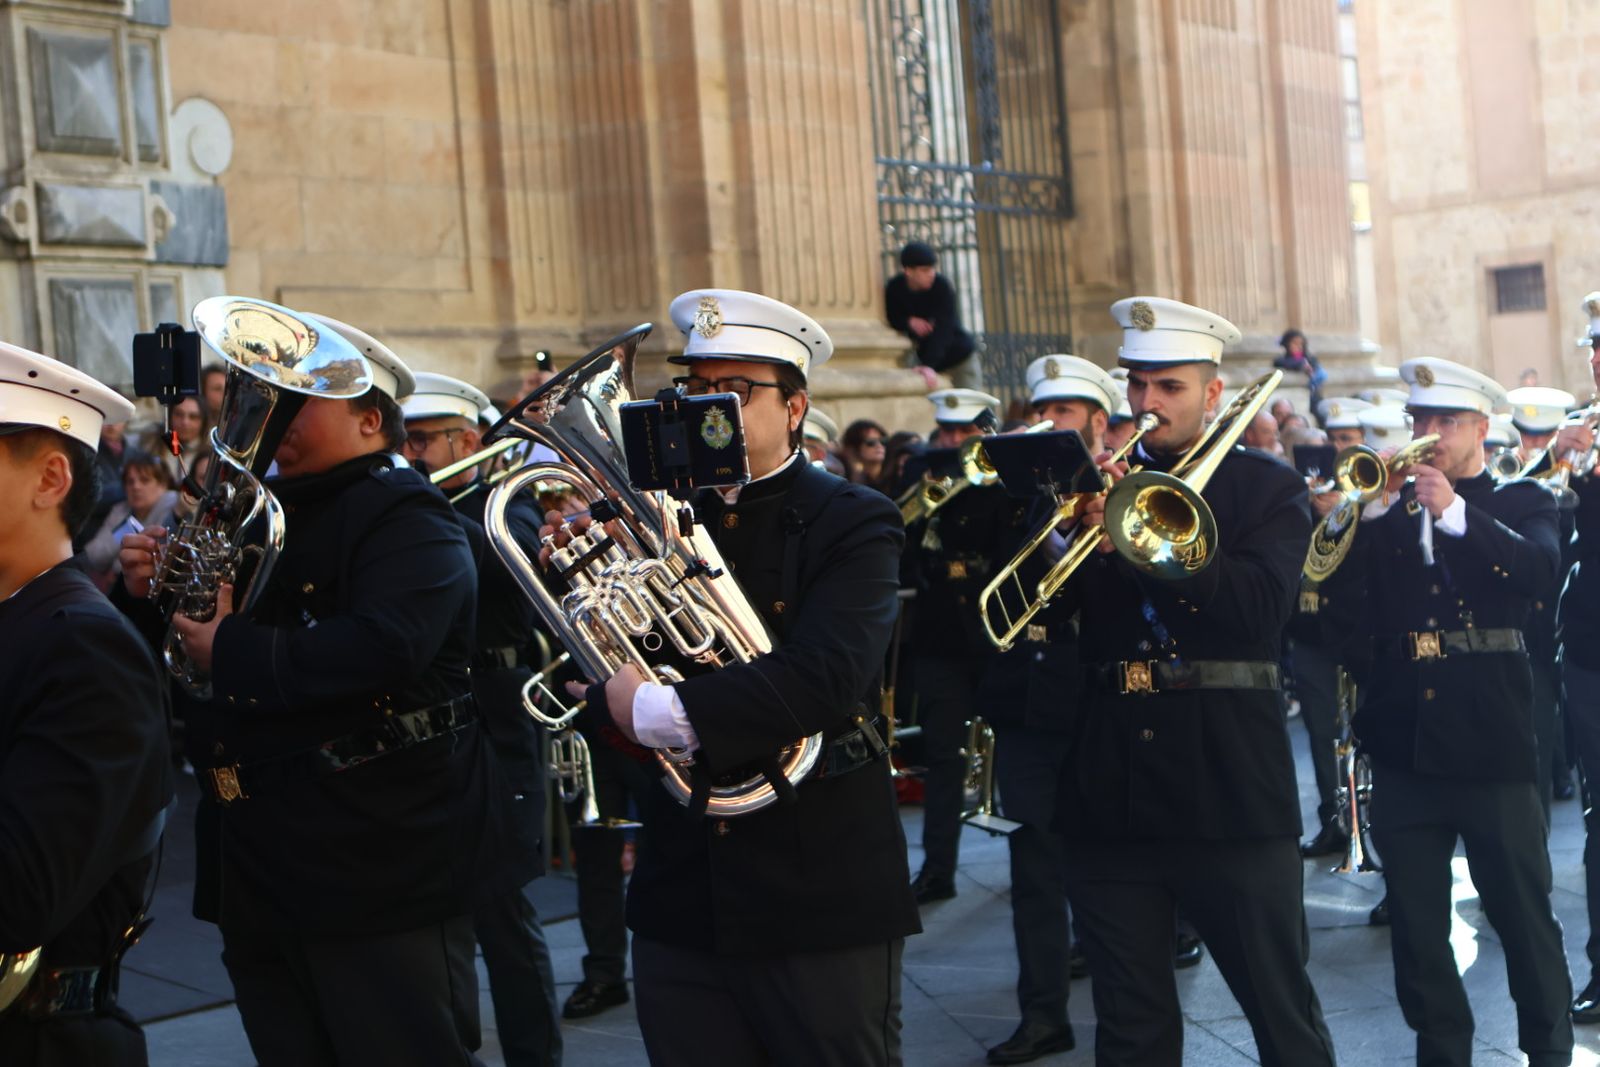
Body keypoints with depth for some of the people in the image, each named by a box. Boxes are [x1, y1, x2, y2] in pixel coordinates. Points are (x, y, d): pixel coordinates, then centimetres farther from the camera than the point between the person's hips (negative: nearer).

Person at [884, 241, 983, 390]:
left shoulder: (942, 286, -22)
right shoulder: (894, 288, -10)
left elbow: (943, 329, -30)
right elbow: (893, 320, -1)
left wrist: (928, 365, -42)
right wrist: (909, 321, -25)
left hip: (960, 356, -4)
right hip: (927, 358, 4)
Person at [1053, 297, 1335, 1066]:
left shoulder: (1267, 488, 2)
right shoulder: (1104, 482, 10)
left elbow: (1261, 608, -15)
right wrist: (1087, 530, -17)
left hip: (1231, 793, -3)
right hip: (1112, 797, 3)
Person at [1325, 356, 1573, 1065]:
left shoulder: (1519, 503, 6)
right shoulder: (1390, 509, 12)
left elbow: (1538, 568, -16)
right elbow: (1336, 580, -3)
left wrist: (1454, 513, -24)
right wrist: (1374, 506, -15)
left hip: (1491, 741, -3)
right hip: (1403, 742, 3)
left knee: (1524, 915, 5)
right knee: (1415, 924, 8)